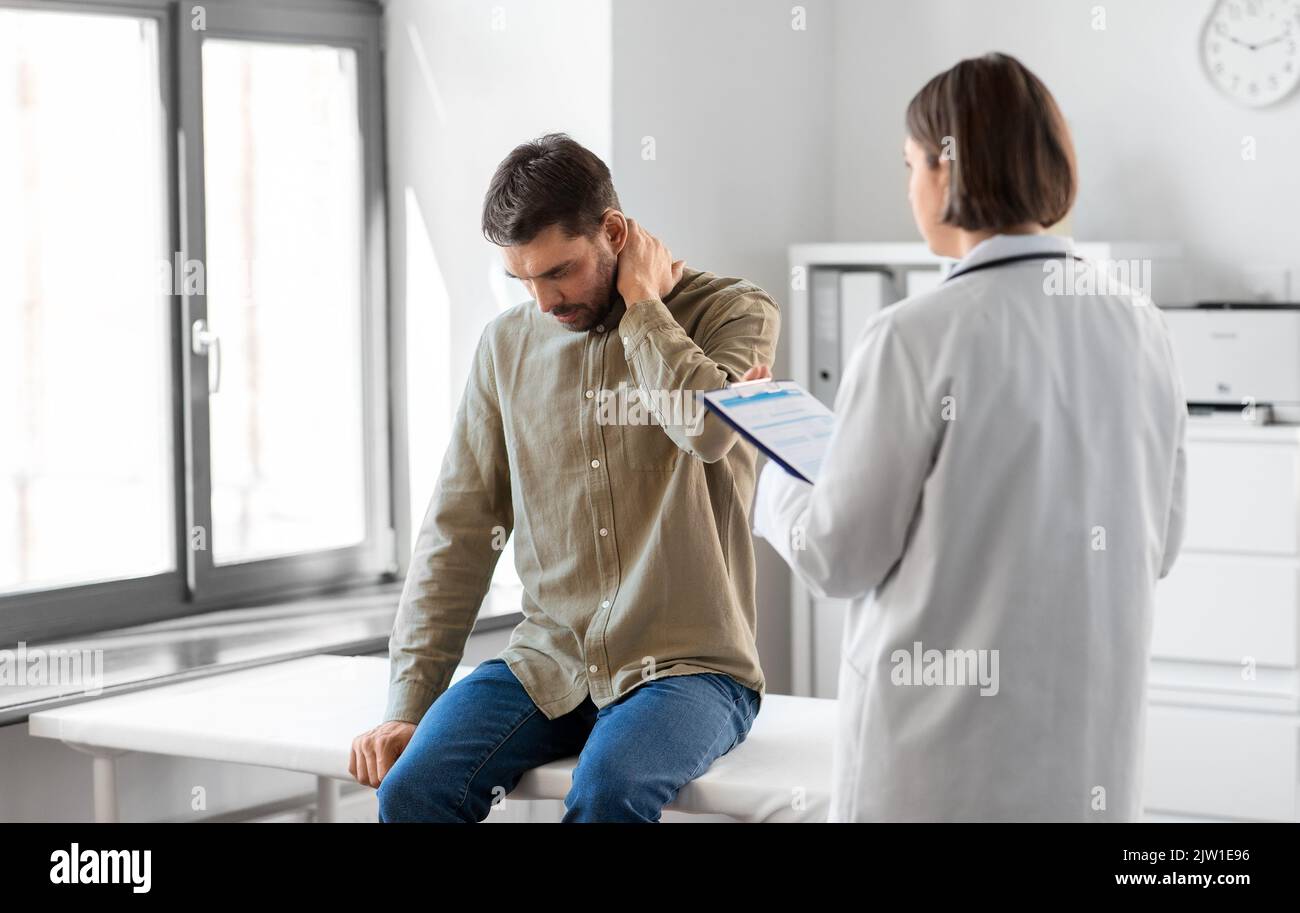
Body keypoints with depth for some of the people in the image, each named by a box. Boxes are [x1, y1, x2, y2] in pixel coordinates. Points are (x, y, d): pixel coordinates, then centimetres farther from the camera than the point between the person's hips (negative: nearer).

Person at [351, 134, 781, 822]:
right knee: (411, 789, -23)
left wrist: (640, 302, -9)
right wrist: (407, 705, 1)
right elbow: (459, 533, 9)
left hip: (687, 667, -3)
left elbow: (709, 426, -23)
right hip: (547, 665, 4)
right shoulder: (508, 344, 10)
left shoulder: (735, 313, -1)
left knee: (608, 790, -34)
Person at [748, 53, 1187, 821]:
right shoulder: (1141, 327, 1)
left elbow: (837, 557, -8)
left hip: (945, 741, -5)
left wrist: (771, 462, 10)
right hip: (1092, 739, 5)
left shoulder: (916, 337, -16)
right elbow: (1158, 542, 10)